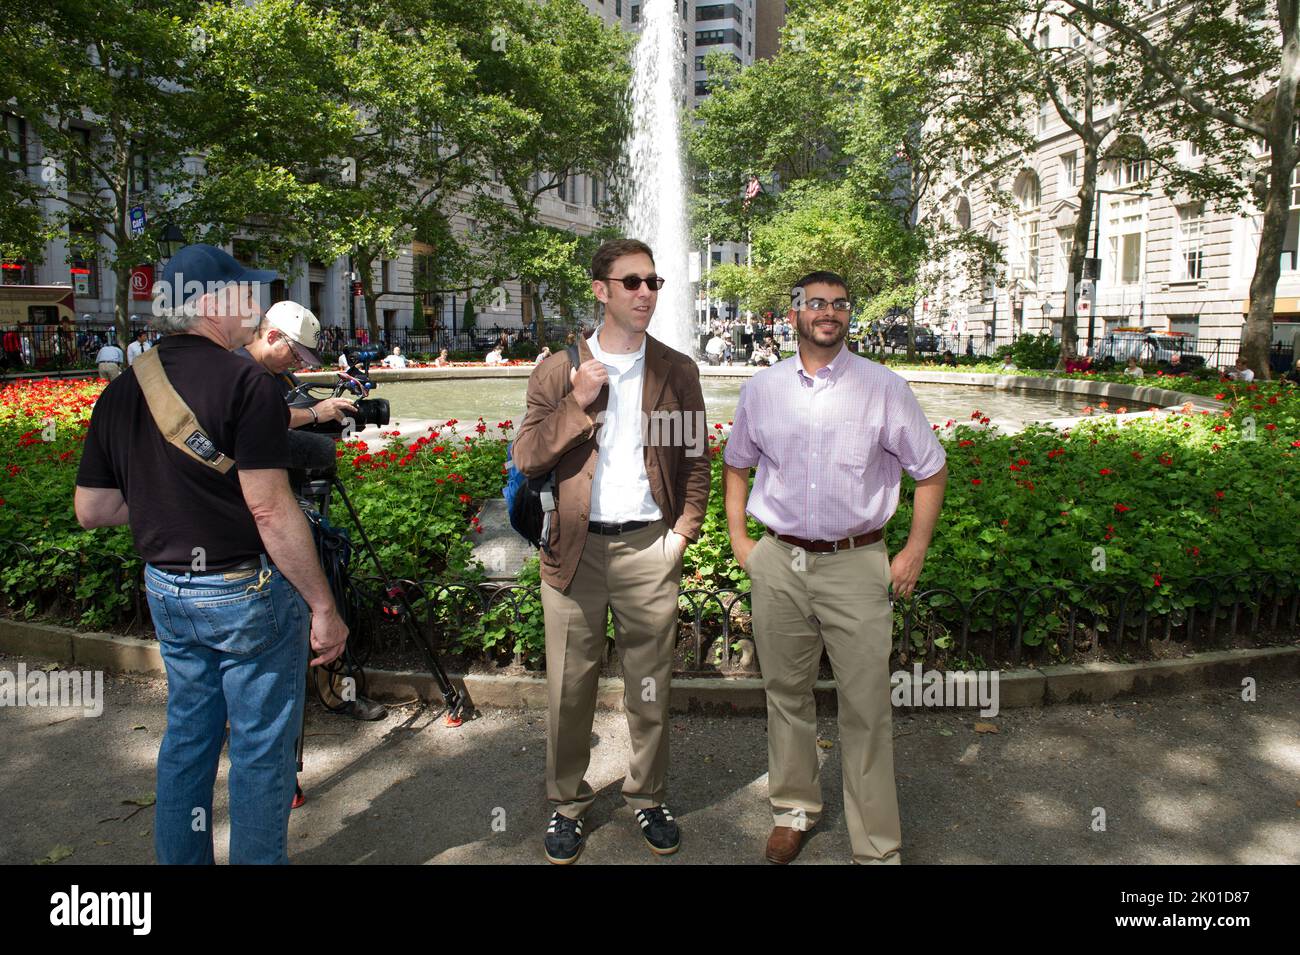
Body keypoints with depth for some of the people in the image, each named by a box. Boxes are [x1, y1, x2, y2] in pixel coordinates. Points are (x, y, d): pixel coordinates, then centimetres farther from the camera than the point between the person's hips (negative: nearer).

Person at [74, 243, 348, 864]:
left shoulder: (121, 391, 4)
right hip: (247, 591, -7)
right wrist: (323, 607, -17)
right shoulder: (243, 382, -18)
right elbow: (271, 512, -23)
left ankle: (181, 858, 34)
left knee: (187, 735, 21)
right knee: (261, 748, 7)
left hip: (166, 589, 7)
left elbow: (91, 510, 7)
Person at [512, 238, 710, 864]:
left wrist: (683, 531, -1)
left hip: (649, 548, 1)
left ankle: (649, 798, 30)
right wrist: (577, 405, -12)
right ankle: (566, 805, 28)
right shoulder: (557, 372, 4)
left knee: (649, 687, 10)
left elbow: (695, 460, 9)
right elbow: (525, 459, -2)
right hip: (575, 547, 0)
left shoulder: (678, 371, 6)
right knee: (570, 688, 9)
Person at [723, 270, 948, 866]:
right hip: (777, 563, 3)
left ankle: (877, 846, 16)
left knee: (866, 709, 1)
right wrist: (738, 539, 12)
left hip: (856, 566, -2)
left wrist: (914, 552, 0)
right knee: (787, 693, 14)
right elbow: (735, 466, 20)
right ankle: (794, 809, 35)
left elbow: (932, 472, 6)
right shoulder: (761, 390, 6)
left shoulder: (884, 388, -1)